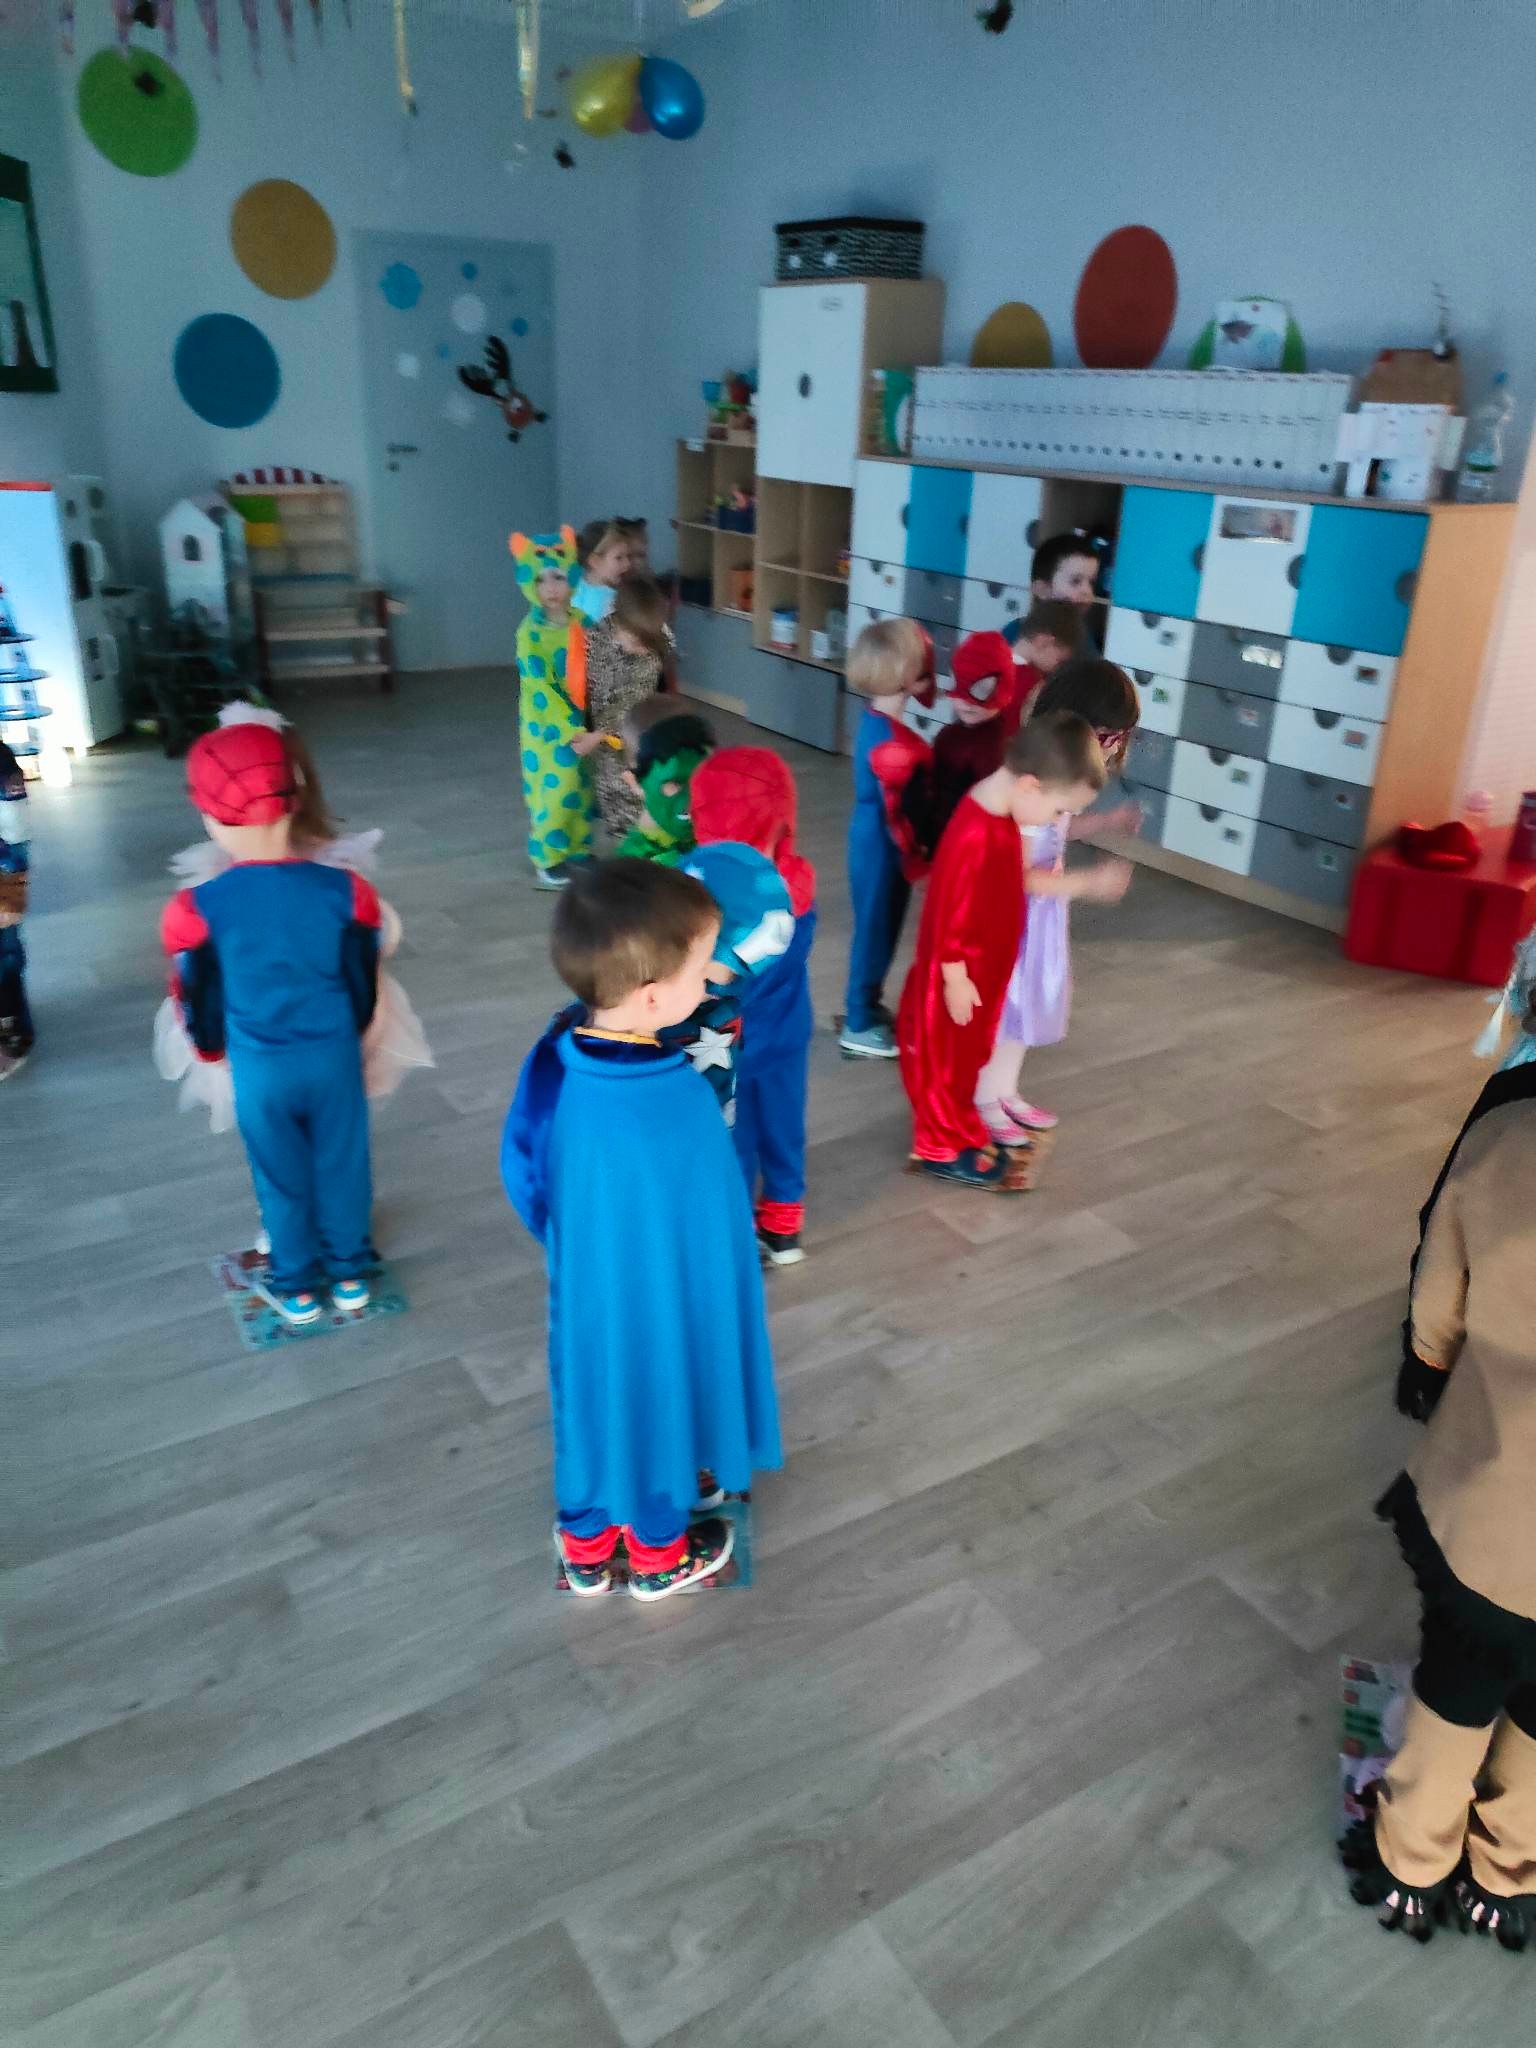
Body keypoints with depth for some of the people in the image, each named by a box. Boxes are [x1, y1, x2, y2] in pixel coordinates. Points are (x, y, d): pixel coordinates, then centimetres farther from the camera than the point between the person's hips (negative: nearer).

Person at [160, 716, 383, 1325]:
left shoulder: (198, 909, -21)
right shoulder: (345, 890, -16)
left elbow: (200, 1002, -6)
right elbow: (364, 984, -3)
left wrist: (213, 1052, 16)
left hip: (259, 1069, -1)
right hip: (335, 1056, 1)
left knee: (281, 1177, 19)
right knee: (342, 1164, 20)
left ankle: (295, 1286, 38)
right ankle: (349, 1271, 39)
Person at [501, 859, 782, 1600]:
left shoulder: (555, 1055, -19)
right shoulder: (676, 1112, -38)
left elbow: (523, 1173, -3)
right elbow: (697, 1257, -26)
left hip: (583, 1293, 5)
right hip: (659, 1311, -5)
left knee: (591, 1403, 27)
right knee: (654, 1413, 21)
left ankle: (585, 1546, 52)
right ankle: (659, 1555, 49)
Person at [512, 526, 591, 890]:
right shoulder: (531, 633, -16)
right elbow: (539, 688, -19)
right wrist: (570, 728, -24)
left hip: (583, 722, 5)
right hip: (547, 726, -5)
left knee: (581, 788, 14)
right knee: (555, 789, -2)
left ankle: (576, 850, 31)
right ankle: (547, 861, 13)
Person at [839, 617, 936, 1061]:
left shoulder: (875, 718, 1)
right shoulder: (893, 741, -29)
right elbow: (899, 813, -24)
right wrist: (920, 864, -13)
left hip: (873, 845, 9)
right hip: (884, 851, -9)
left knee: (878, 929, 23)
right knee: (876, 930, 6)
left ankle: (864, 1004, 40)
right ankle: (859, 1027, 21)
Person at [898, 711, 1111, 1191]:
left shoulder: (1002, 814, -4)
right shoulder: (974, 836, -33)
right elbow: (950, 917, -26)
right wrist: (956, 980, -18)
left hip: (984, 968, 9)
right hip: (961, 974, -9)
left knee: (967, 1054, 24)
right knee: (946, 1057, 10)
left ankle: (958, 1130, 42)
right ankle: (943, 1147, 27)